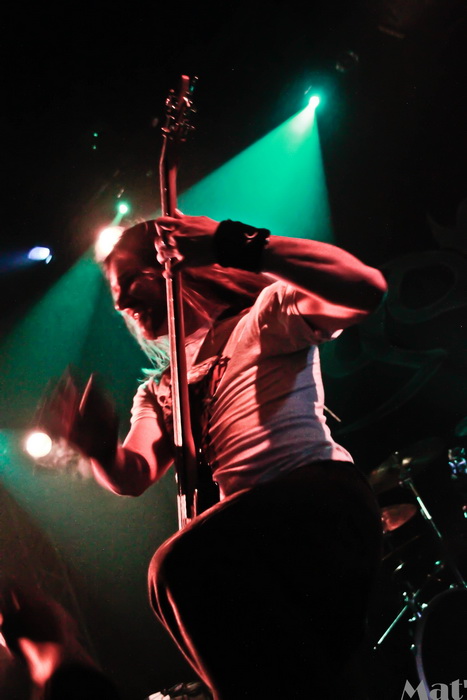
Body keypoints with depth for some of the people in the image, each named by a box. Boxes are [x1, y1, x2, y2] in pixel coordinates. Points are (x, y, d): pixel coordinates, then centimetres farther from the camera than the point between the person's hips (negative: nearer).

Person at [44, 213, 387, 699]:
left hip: (326, 498, -6)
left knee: (184, 568, -29)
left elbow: (366, 287, -10)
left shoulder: (264, 314, 9)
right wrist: (100, 448, -17)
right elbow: (133, 477, 9)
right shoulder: (159, 392, 25)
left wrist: (232, 243, -17)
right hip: (252, 541, 7)